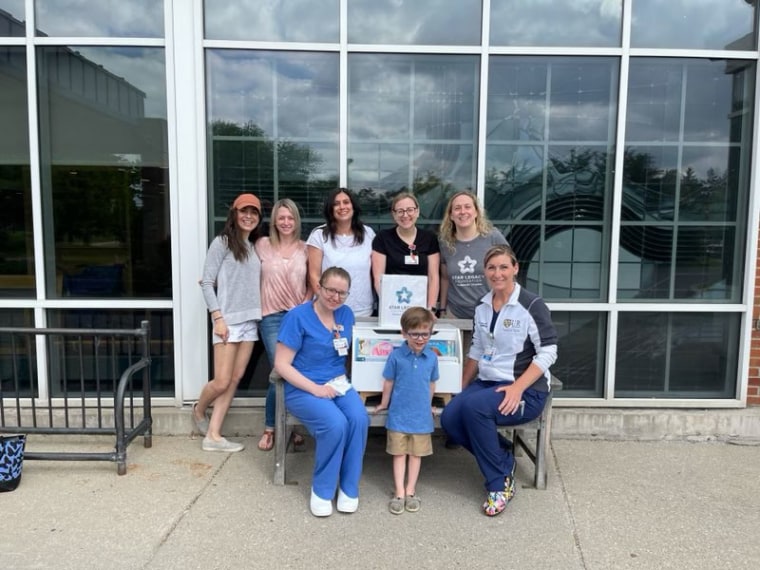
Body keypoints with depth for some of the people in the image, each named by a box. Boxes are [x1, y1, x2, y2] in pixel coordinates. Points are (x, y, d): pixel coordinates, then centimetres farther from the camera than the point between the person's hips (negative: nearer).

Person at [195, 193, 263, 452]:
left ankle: (213, 436, 12)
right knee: (222, 382, -4)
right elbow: (207, 283, -7)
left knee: (235, 379, 4)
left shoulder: (254, 246, 15)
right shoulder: (222, 242, -3)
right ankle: (198, 410, 27)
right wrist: (218, 317, -14)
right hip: (227, 320, -6)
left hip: (250, 320, 6)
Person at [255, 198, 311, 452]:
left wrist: (306, 304, -2)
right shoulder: (262, 245, 2)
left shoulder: (305, 248, 6)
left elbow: (313, 284, 12)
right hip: (272, 317, -2)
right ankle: (270, 427, 12)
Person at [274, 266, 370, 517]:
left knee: (359, 419, -26)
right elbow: (281, 364, -12)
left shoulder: (346, 314, 7)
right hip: (303, 389, -5)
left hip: (338, 384, 5)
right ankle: (322, 490, -7)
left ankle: (349, 487, -7)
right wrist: (315, 388, -19)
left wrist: (343, 381, 3)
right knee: (336, 424, -31)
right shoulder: (297, 316, -10)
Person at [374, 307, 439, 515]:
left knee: (416, 454, 12)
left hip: (421, 416, 2)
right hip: (398, 415, -2)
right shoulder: (396, 356, -12)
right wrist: (384, 404, 11)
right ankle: (399, 492, 15)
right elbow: (388, 382, 1)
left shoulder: (432, 357, -5)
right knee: (399, 454, 8)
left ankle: (410, 491, 23)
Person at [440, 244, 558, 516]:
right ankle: (504, 459, 6)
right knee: (449, 418, -19)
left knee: (473, 407, -32)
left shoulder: (532, 305, -9)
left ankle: (500, 483, -11)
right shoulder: (482, 307, 10)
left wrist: (517, 388, -22)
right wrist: (461, 387, 11)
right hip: (486, 382, 6)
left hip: (527, 390, -6)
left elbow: (548, 353, -12)